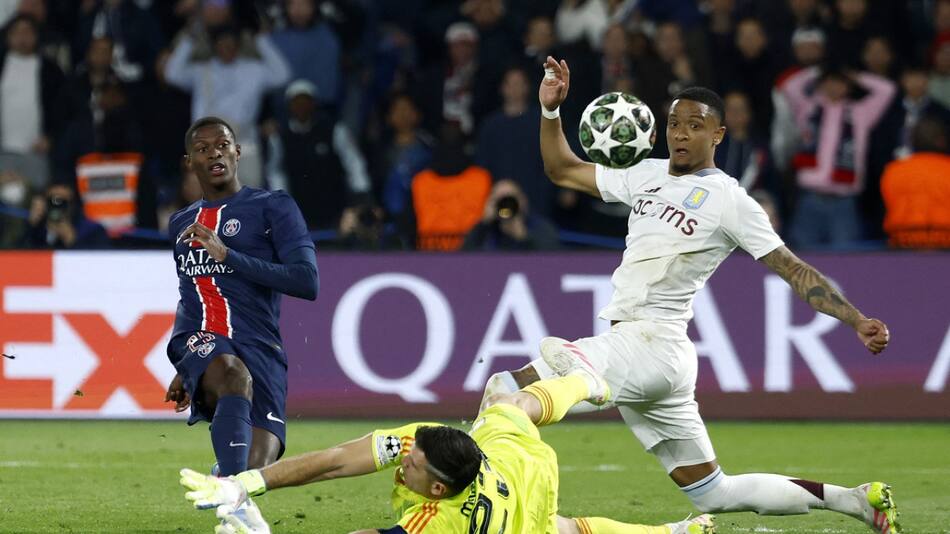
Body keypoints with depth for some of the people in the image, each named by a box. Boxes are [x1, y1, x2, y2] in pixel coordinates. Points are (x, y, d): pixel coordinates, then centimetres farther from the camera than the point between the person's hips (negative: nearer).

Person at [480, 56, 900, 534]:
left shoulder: (728, 200, -5)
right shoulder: (647, 175, 16)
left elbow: (793, 270, -6)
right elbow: (562, 171, 25)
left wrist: (856, 320, -15)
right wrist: (550, 110, 11)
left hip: (652, 345, -8)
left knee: (507, 391, -19)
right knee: (713, 494, 14)